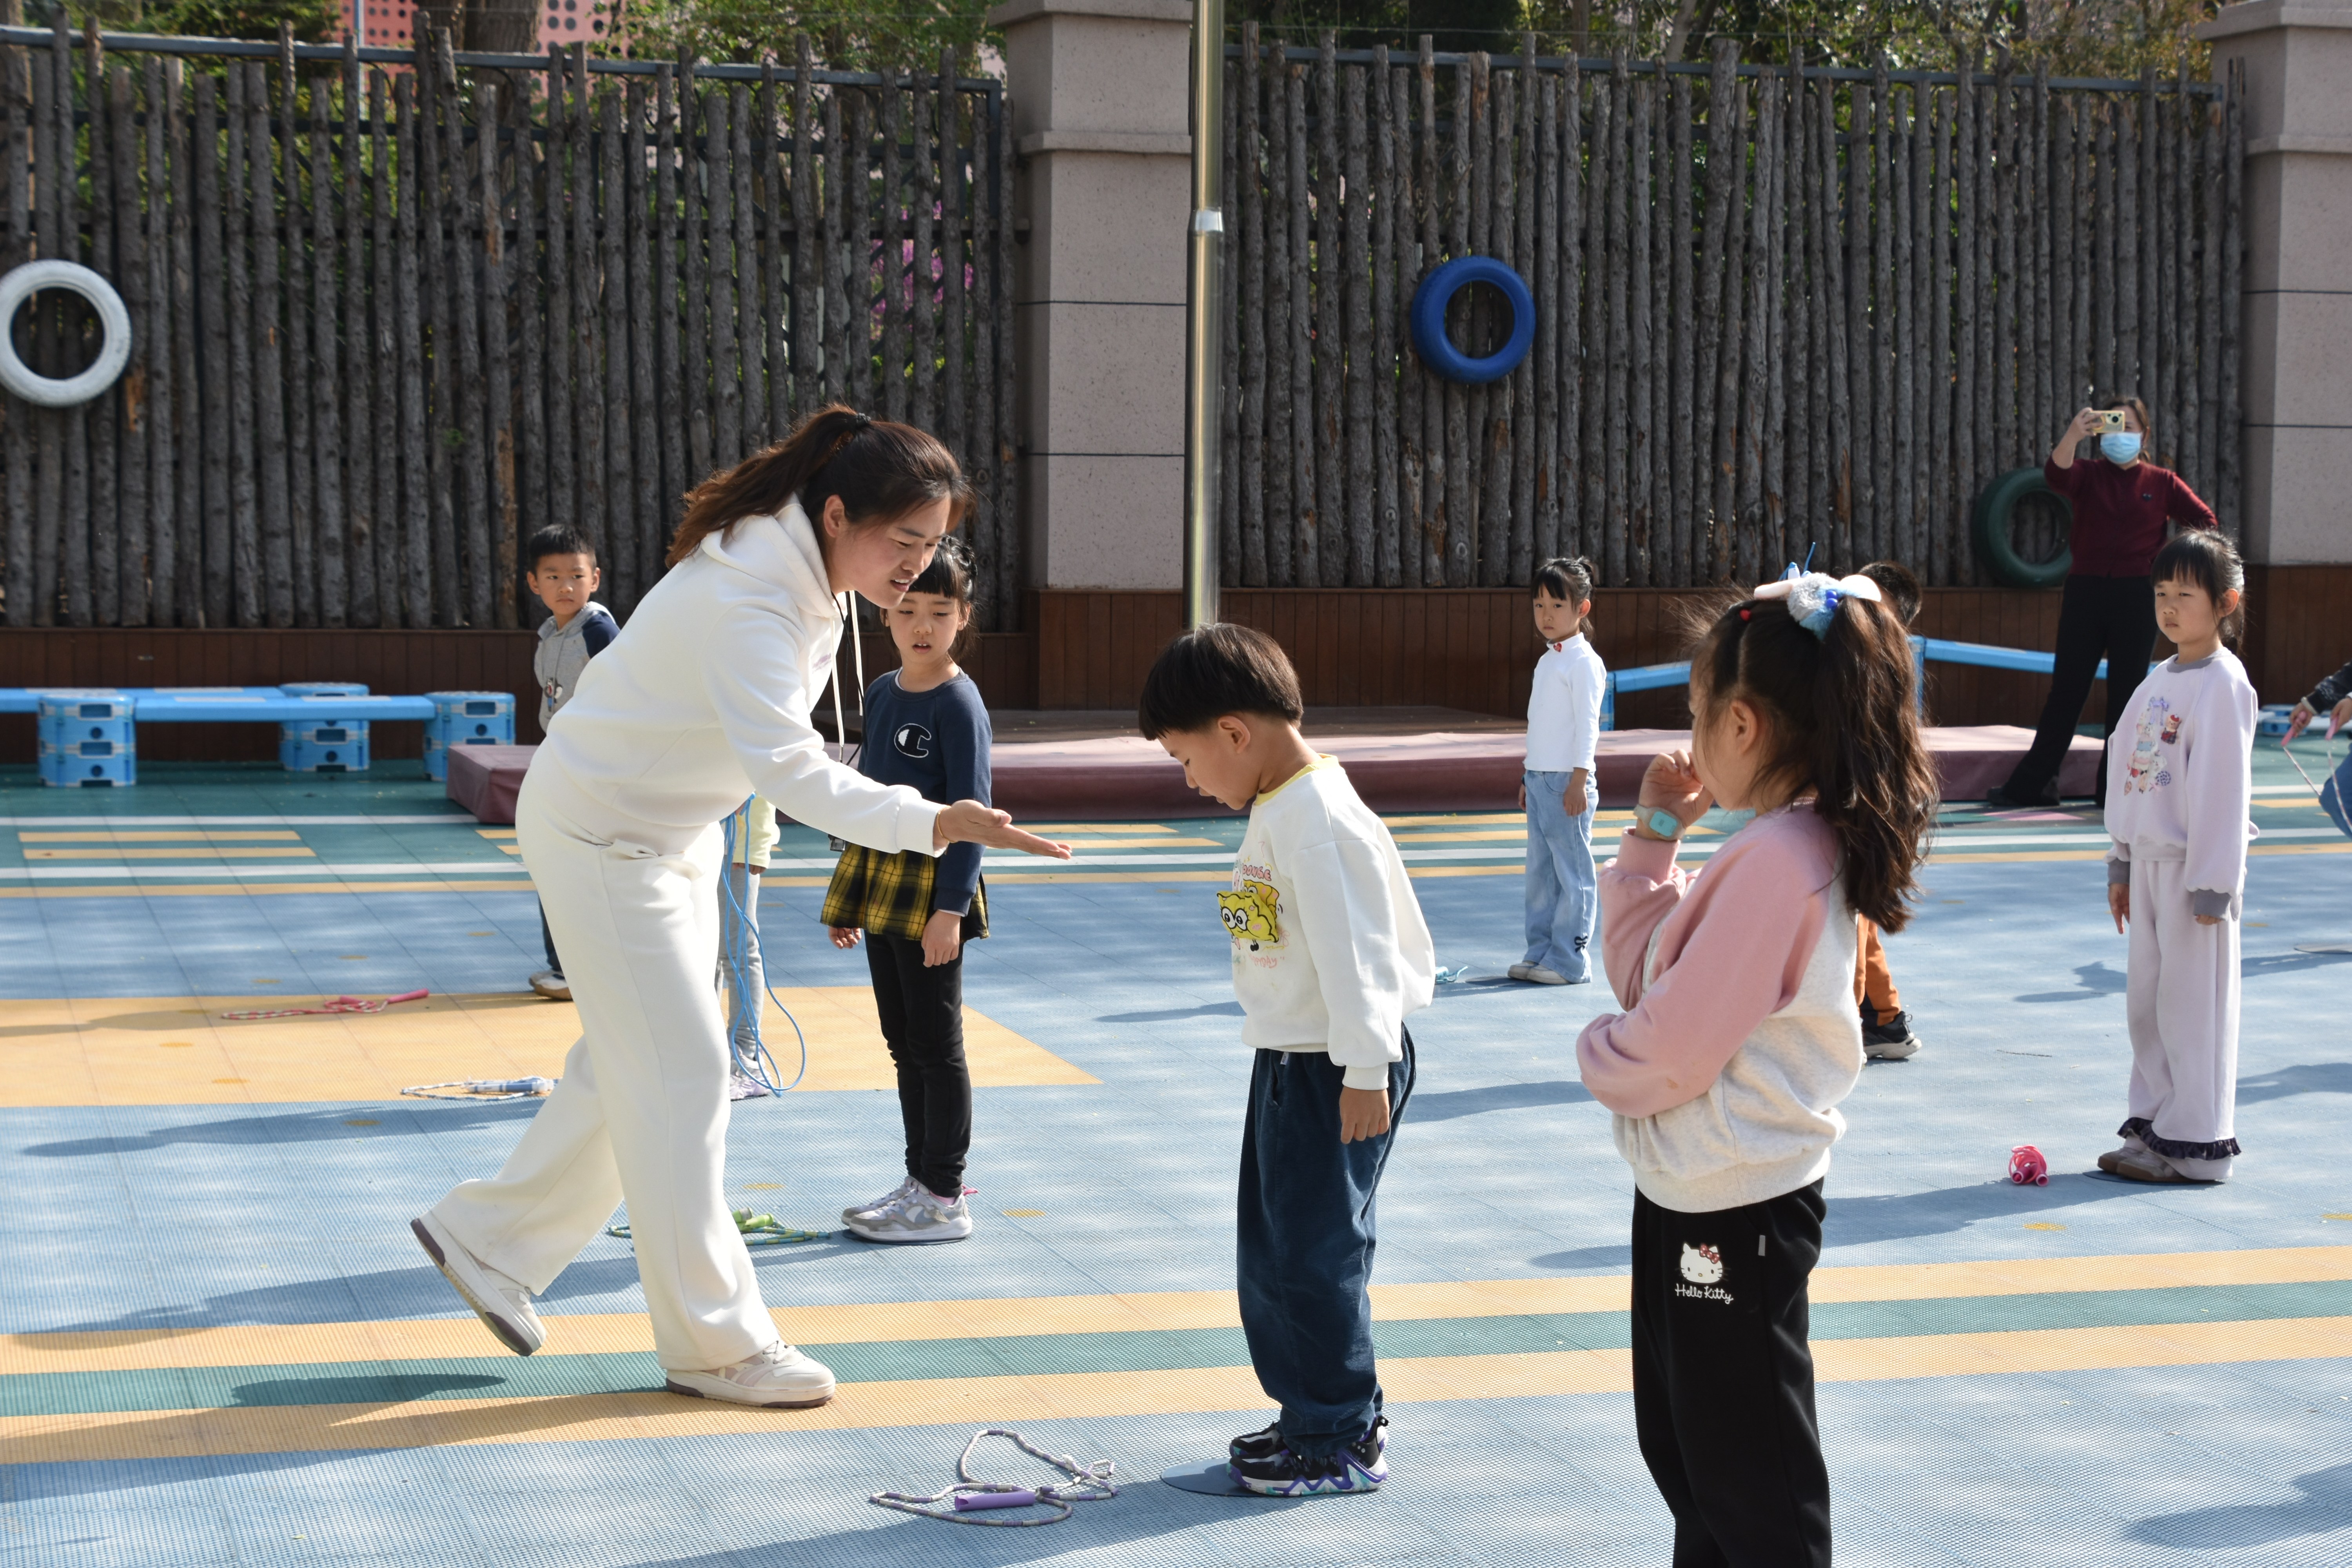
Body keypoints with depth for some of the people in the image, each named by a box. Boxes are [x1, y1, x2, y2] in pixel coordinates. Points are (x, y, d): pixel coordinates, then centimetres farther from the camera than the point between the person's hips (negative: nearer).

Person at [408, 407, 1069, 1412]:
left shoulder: (806, 572, -4)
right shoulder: (752, 600, -33)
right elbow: (790, 768, -47)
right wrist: (932, 823, -57)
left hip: (668, 831, 9)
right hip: (598, 834, -9)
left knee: (632, 1066, 16)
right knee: (679, 1076, -6)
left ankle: (487, 1239, 31)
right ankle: (714, 1344, 3)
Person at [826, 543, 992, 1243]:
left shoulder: (959, 704, -13)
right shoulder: (880, 693, 10)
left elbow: (970, 811, -16)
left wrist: (951, 908, -22)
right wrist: (848, 896, 19)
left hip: (932, 891, -8)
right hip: (879, 882, 8)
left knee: (936, 1042, -2)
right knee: (903, 1041, 13)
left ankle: (945, 1198, 5)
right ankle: (920, 1181, 23)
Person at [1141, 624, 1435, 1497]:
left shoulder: (1316, 820, -21)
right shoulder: (1278, 810, 11)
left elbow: (1354, 951, -23)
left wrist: (1364, 1073, -22)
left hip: (1333, 1071, -10)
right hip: (1290, 1061, 10)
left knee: (1311, 1252, -4)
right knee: (1271, 1248, 16)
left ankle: (1343, 1441, 7)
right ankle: (1315, 1416, 27)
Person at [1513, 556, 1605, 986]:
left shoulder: (1583, 661, -9)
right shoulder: (1547, 660, 17)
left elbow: (1587, 724, -14)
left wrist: (1578, 780, -20)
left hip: (1567, 782, -9)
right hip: (1539, 779, 9)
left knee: (1572, 871, -4)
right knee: (1540, 871, 10)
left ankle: (1569, 962, -1)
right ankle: (1539, 953, 15)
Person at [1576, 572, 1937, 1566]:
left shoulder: (1777, 861, -25)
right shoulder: (1788, 845, 7)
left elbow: (1671, 1050, -25)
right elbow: (1647, 974, 16)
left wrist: (1599, 1057, -4)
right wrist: (1653, 838, 9)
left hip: (1732, 1213, -10)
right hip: (1696, 1196, 10)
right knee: (1682, 1450, 23)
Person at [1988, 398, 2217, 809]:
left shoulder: (2163, 483, 7)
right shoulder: (2089, 475, 5)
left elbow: (2204, 521, 2)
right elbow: (2056, 474, -17)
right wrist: (2072, 437, -35)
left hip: (2136, 595, 0)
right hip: (2085, 591, 0)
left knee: (2127, 691, 4)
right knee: (2066, 688, 2)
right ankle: (2029, 785, 5)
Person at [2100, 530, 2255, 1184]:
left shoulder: (2223, 683, -12)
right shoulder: (2158, 680, 13)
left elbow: (2223, 786, -15)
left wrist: (2212, 884, -17)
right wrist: (2121, 865, 17)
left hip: (2195, 863, -8)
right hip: (2150, 860, 8)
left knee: (2192, 1003, -3)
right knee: (2145, 1001, 12)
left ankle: (2197, 1146, 3)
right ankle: (2152, 1125, 21)